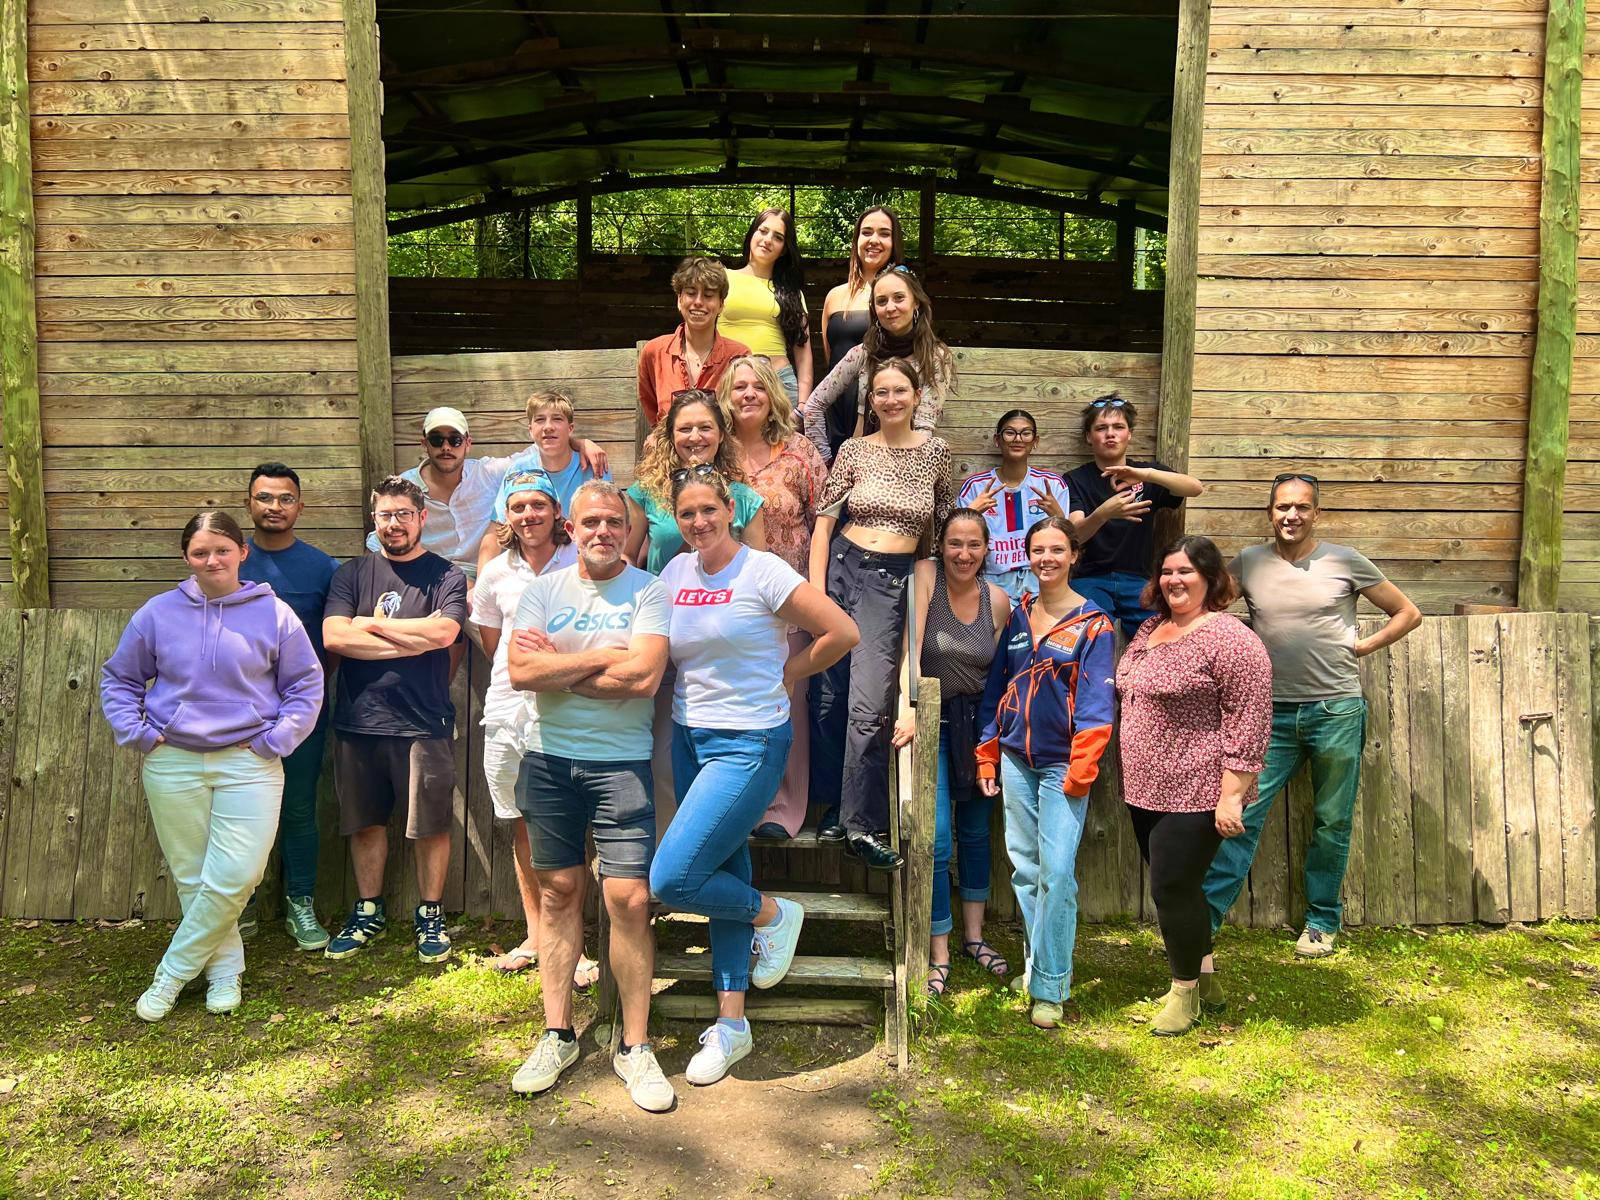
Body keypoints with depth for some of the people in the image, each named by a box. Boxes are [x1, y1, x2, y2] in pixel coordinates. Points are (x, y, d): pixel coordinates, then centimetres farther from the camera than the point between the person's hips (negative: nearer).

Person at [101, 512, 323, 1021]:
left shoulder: (275, 615, 0)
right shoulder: (158, 613, 4)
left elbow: (306, 685, 6)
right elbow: (118, 679, 15)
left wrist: (275, 740, -4)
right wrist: (134, 731, 1)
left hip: (248, 764, -2)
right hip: (172, 764, 2)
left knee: (234, 877, -9)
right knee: (192, 879, 7)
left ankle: (172, 974, 9)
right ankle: (225, 971, 21)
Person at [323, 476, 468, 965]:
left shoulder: (446, 576, 0)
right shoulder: (352, 574, 8)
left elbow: (444, 632, -18)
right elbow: (334, 636, -6)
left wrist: (372, 623, -7)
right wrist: (412, 639, -12)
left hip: (422, 722, -3)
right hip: (358, 720, 3)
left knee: (430, 824, 4)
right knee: (365, 821, 13)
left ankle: (430, 916, 20)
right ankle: (369, 912, 29)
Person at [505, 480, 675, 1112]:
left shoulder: (649, 590, -3)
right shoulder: (543, 589, 6)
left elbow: (644, 677, -16)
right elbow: (520, 671, -7)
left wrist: (556, 666, -8)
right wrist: (604, 657, -11)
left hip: (621, 761, -3)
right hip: (549, 757, 3)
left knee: (629, 898, -6)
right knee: (559, 892, 10)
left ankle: (635, 1047, 8)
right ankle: (557, 1035, 22)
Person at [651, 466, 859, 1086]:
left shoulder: (763, 571, -12)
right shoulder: (674, 572, 6)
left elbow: (843, 631, -12)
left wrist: (787, 671, -2)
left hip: (748, 744, -6)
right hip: (688, 738, 6)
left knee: (671, 879, -13)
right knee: (725, 878, 13)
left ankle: (774, 915, 14)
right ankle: (731, 1023, 24)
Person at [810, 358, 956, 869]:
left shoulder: (936, 451, 6)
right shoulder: (854, 451, 4)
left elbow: (945, 521, 16)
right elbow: (824, 520, 2)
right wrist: (816, 590, -6)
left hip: (891, 581, -1)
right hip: (841, 566, 1)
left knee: (871, 704, -10)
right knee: (828, 694, 3)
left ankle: (862, 826, 0)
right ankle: (834, 805, 20)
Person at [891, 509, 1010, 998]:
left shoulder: (998, 600, -1)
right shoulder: (925, 575, -12)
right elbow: (911, 643, -23)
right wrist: (908, 708, -34)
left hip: (977, 722, 4)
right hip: (931, 719, -4)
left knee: (976, 832, 15)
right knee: (936, 838, -8)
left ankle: (973, 936, 32)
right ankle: (939, 954, 6)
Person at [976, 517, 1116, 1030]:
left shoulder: (1092, 624, -4)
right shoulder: (1016, 618, 10)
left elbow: (1096, 703, -9)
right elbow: (996, 689, 13)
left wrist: (1080, 771, -15)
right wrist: (987, 756, 11)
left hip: (1062, 765, -5)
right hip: (1016, 761, 5)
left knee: (1056, 872, -8)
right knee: (1024, 867, 11)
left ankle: (1050, 986, 2)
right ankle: (1037, 963, 27)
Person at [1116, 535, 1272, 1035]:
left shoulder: (1229, 639, -15)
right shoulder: (1149, 629, 11)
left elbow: (1247, 722, -18)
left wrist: (1231, 795, -20)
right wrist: (1130, 776, 20)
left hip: (1195, 793, -8)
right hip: (1145, 789, 8)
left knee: (1174, 888, -2)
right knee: (1173, 886, 16)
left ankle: (1186, 992, 18)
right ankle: (1202, 978, 34)